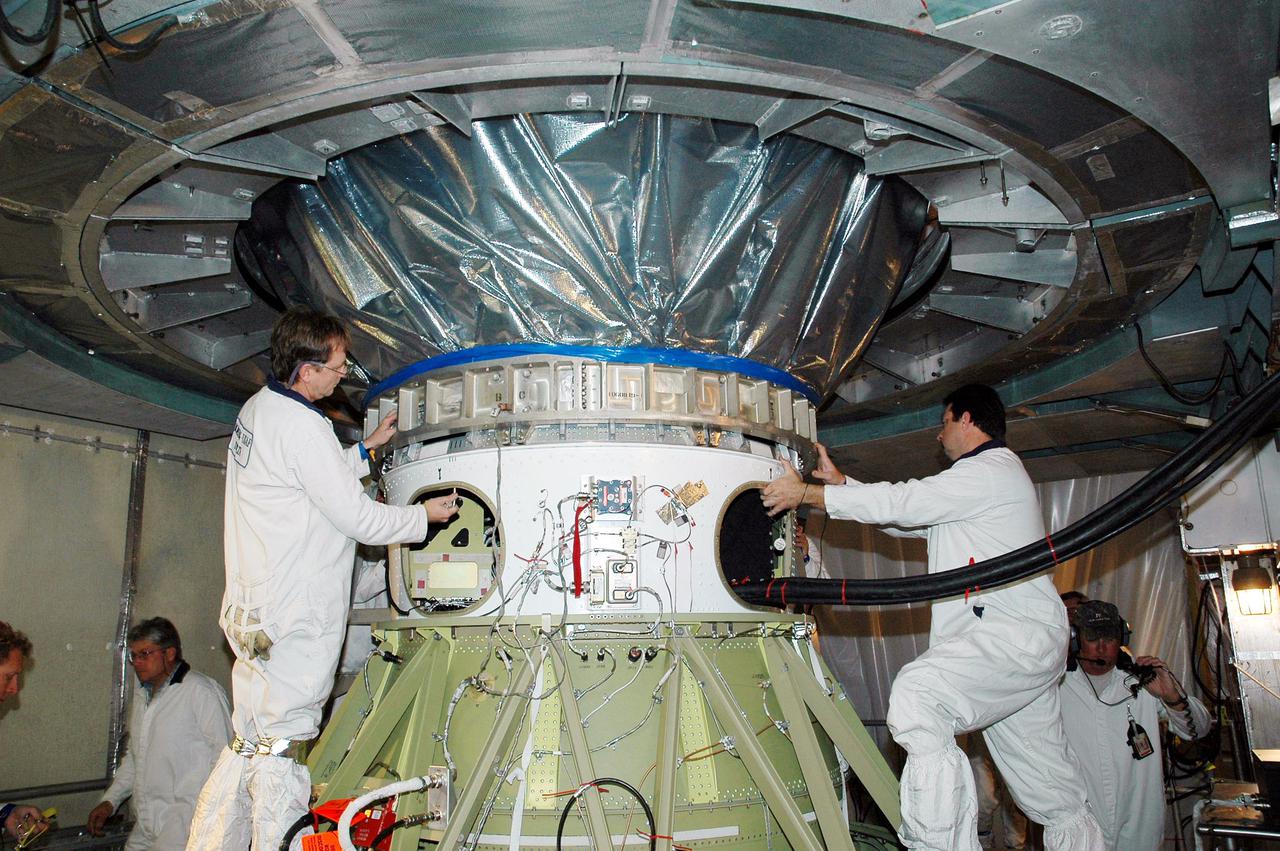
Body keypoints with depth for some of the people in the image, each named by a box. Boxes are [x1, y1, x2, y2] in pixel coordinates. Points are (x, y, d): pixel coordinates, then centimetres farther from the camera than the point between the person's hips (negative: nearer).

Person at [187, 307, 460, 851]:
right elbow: (358, 517, -16)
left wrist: (366, 449, 22)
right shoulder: (303, 426, -18)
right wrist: (426, 515, -3)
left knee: (248, 745, 17)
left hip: (252, 608, 10)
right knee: (281, 750, -3)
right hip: (292, 619, -10)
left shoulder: (257, 408, 12)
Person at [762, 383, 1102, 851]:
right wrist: (841, 482, 23)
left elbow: (901, 502, -12)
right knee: (1050, 788, 13)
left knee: (916, 694, -29)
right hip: (1026, 642, 11)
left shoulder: (992, 470, -4)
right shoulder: (985, 478, 28)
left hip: (1016, 634, -11)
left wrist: (805, 492, -7)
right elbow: (907, 518, 27)